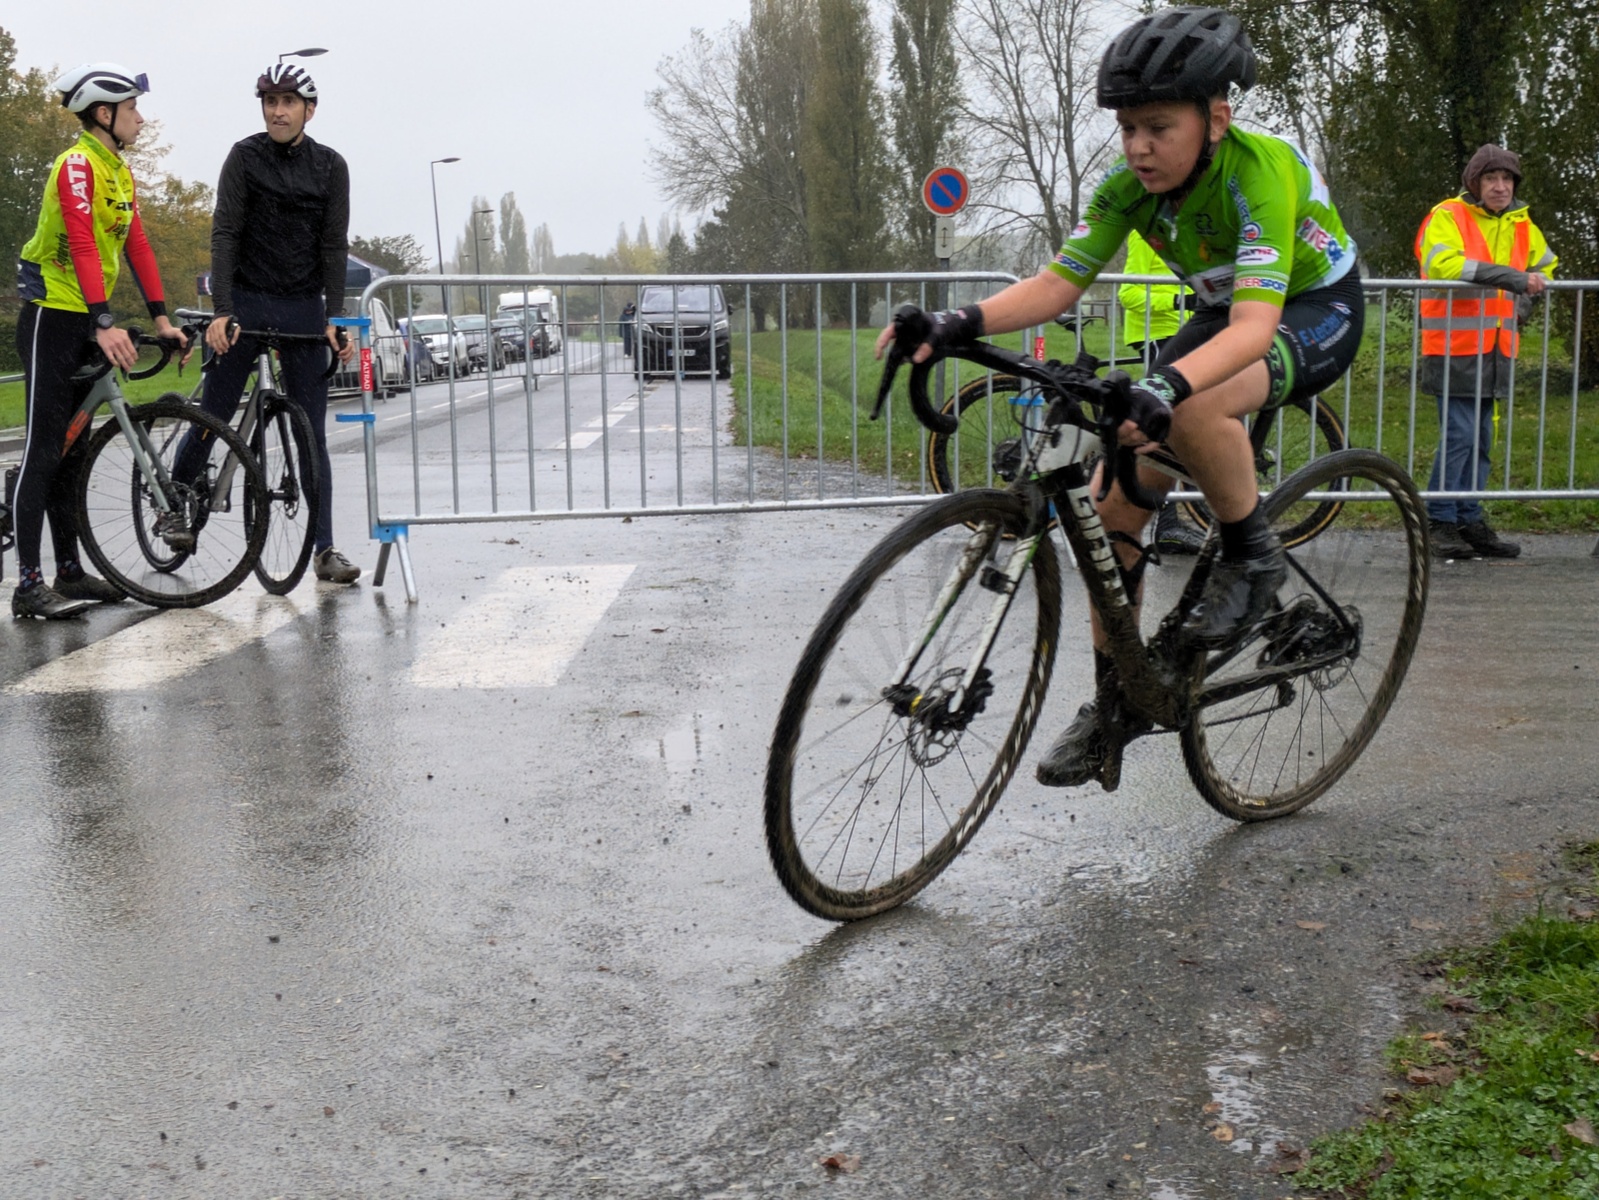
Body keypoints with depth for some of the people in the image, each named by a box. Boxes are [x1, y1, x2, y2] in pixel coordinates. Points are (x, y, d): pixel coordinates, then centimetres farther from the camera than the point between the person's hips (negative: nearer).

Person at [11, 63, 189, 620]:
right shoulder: (77, 164, -15)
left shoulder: (120, 173, 14)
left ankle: (70, 570, 19)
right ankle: (29, 584, -7)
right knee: (44, 452, -9)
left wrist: (161, 318, 6)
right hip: (52, 320, -9)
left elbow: (137, 245, 12)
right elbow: (83, 245, -26)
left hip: (88, 325, 9)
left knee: (72, 451, 12)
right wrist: (105, 323, -35)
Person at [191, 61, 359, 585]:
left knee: (312, 433, 1)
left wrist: (334, 319, -9)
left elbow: (335, 246, 0)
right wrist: (221, 311, -18)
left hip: (304, 310, 1)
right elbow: (224, 235, -8)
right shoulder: (245, 156, -2)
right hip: (246, 304, -1)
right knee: (213, 417, 1)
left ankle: (324, 548, 3)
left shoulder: (330, 167, 3)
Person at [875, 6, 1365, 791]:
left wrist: (1167, 385, -62)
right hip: (1224, 317, 7)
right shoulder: (1129, 185, -15)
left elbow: (1256, 323, -44)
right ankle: (1115, 703, 5)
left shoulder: (1258, 170, -33)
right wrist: (959, 326, -38)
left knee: (1190, 410, -40)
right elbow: (1057, 283, -20)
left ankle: (1252, 557, -12)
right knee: (1114, 498, -7)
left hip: (1315, 311, -6)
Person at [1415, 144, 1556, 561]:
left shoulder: (1521, 225, 15)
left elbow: (1545, 267, 33)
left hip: (1496, 350, 7)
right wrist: (1511, 277, -26)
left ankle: (1469, 522, 17)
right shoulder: (1447, 216, -6)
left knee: (1480, 440, 10)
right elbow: (1443, 264, -25)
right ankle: (1439, 523, -3)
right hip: (1455, 348, -7)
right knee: (1460, 436, -11)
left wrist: (1528, 292, 11)